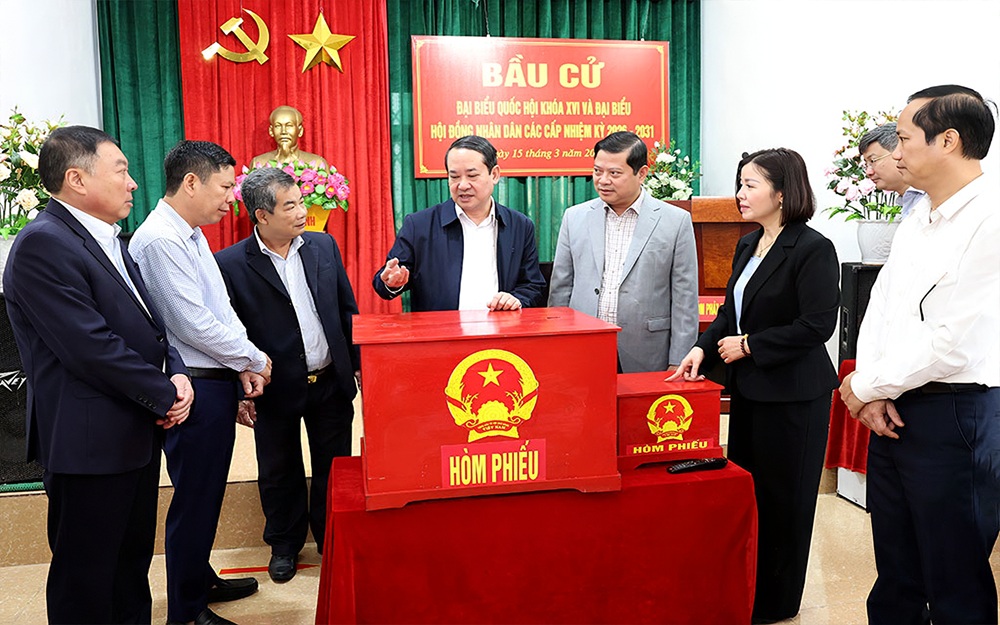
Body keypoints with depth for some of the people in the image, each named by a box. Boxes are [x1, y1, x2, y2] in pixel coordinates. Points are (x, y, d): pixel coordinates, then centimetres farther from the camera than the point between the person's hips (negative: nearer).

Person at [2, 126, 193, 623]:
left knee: (133, 564, 21)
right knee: (86, 581, 8)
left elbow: (149, 325, 14)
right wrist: (166, 395, -14)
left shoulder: (109, 242, 12)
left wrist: (177, 374, -4)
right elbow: (92, 348, -23)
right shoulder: (43, 244, -17)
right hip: (91, 444, -9)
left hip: (137, 433, 9)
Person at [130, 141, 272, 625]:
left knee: (206, 493, 22)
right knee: (194, 498, 5)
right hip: (194, 388, -9)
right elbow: (193, 324, -23)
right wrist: (254, 359, -10)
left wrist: (243, 363, 2)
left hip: (216, 384, 10)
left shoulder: (192, 235, 11)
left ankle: (201, 580, 41)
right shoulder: (158, 240, -20)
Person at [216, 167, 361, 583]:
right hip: (275, 389, -2)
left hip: (332, 382, 3)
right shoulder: (231, 264, -10)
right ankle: (284, 545, 38)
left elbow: (347, 310, 7)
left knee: (334, 468, 14)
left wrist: (359, 363, 5)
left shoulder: (324, 246, 1)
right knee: (279, 474, 15)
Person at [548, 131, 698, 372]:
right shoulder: (575, 217, 7)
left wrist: (678, 364, -5)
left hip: (646, 361, -2)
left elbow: (684, 300, -1)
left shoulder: (676, 221, -1)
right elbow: (560, 290, 9)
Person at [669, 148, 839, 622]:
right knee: (745, 489, 16)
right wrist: (704, 348, -2)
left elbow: (817, 325, -20)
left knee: (782, 498, 7)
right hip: (749, 388, 8)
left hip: (792, 395, -8)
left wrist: (749, 345, -17)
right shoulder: (747, 246, 9)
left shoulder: (813, 249, -15)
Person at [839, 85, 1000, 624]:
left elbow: (952, 345, -21)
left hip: (955, 414, -7)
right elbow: (878, 310, 10)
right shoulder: (916, 221, 10)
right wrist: (873, 391, -4)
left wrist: (865, 386, -9)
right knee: (895, 578, 21)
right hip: (892, 412, 8)